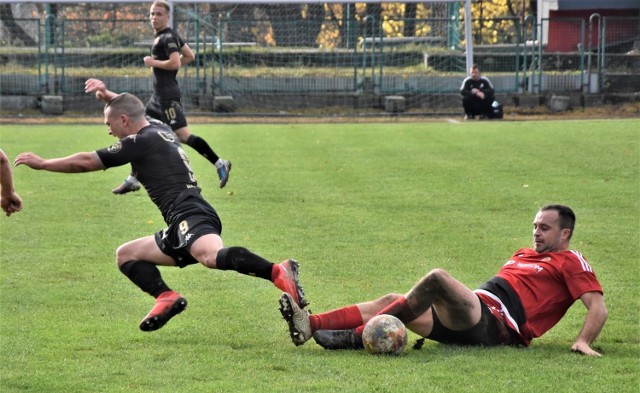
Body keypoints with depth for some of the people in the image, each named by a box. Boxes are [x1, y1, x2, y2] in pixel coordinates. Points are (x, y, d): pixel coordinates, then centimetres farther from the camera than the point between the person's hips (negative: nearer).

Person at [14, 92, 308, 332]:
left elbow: (86, 162, 4)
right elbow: (129, 107, 51)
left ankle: (279, 273, -55)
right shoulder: (160, 131, 24)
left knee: (212, 256, -39)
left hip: (190, 216, -10)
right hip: (183, 228, 10)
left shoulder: (141, 141, -1)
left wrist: (43, 163, 15)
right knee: (126, 255, 17)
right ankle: (166, 298, -8)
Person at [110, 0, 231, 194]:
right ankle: (133, 180, 18)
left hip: (167, 96, -11)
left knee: (183, 135, -15)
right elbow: (190, 56, 21)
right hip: (158, 96, 11)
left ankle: (219, 164, -10)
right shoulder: (170, 35, 15)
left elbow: (175, 63, -25)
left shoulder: (167, 37, -14)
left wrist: (153, 62, -13)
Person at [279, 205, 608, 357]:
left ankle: (356, 337, -29)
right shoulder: (523, 255, 31)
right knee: (393, 301, -4)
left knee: (438, 278, -28)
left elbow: (598, 308, -5)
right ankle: (309, 326, -19)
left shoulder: (570, 262, 6)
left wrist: (583, 342, -21)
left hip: (495, 325, -9)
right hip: (472, 322, 9)